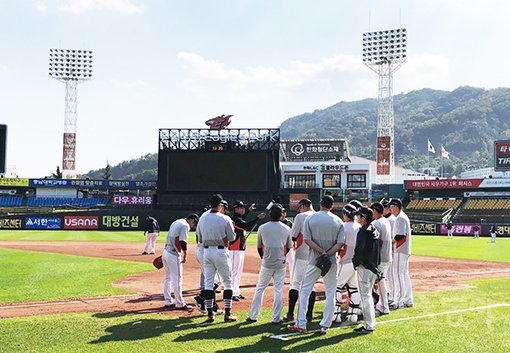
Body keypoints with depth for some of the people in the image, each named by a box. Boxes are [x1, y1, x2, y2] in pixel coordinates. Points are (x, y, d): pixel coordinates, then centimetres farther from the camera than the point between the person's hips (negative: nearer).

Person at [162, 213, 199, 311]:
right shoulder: (185, 225, -11)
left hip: (165, 252, 9)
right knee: (177, 280, -2)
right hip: (173, 254, -9)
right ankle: (180, 304, 4)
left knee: (168, 278, 16)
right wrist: (184, 255, -10)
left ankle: (168, 302, 23)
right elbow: (182, 242, -18)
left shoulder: (176, 222, 17)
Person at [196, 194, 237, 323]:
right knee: (227, 282, 7)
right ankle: (228, 314, 4)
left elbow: (200, 239, 10)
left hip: (207, 252, 4)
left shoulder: (202, 219, 4)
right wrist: (231, 227, 12)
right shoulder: (225, 219, -9)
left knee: (208, 282, 8)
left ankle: (210, 314, 6)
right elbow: (232, 238, -5)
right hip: (221, 252, -4)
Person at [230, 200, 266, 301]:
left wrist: (249, 211, 34)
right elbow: (248, 226, -28)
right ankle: (232, 293, -6)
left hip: (240, 249, 11)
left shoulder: (238, 218, 13)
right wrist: (258, 218, -26)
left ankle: (236, 292, 22)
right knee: (234, 271, -9)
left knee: (239, 271, 15)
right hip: (235, 249, -11)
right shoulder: (235, 219, -18)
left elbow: (242, 220, 37)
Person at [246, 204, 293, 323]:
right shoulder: (286, 229, -2)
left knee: (260, 289, 10)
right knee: (278, 291, 6)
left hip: (267, 264, 0)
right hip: (280, 264, 0)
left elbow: (259, 247, 5)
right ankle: (276, 318, 6)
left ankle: (253, 316, 11)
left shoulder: (262, 228, -4)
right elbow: (289, 247, 8)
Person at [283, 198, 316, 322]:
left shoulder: (300, 216, -8)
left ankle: (290, 314, 4)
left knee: (295, 283, 4)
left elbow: (293, 236, -7)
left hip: (302, 255, -4)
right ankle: (309, 315, 10)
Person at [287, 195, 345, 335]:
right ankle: (325, 326, 9)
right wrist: (327, 254, -13)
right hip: (331, 261, 1)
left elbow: (307, 239, -11)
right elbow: (340, 243, -7)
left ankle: (301, 325, 8)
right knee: (330, 293, 10)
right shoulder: (338, 221, 0)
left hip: (314, 260, -1)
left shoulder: (310, 218, -4)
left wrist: (322, 252, -13)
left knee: (305, 291, 9)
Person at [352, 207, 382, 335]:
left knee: (365, 296, -4)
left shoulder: (363, 231, -16)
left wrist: (355, 262, -6)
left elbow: (359, 250, -20)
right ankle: (370, 323, 22)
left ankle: (368, 326, -2)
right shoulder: (375, 231, 11)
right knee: (368, 295, 17)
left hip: (364, 267, -9)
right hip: (374, 267, 9)